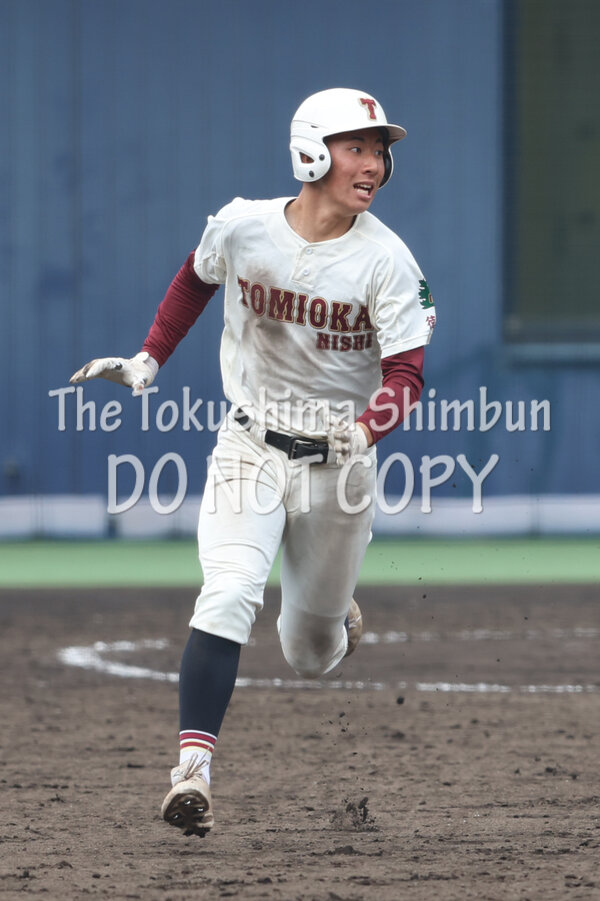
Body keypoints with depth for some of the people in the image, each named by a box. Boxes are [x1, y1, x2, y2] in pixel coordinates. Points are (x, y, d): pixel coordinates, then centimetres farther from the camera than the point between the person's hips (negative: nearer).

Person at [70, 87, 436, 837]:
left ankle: (332, 615, 50)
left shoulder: (386, 261, -13)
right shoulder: (242, 227, -9)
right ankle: (193, 768, -31)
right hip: (250, 449, 0)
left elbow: (405, 372, -17)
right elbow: (197, 278, 14)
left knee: (311, 659, 12)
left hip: (340, 465, 0)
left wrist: (369, 426, -37)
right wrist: (148, 359, 8)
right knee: (228, 595, -25)